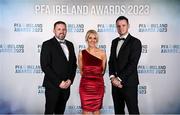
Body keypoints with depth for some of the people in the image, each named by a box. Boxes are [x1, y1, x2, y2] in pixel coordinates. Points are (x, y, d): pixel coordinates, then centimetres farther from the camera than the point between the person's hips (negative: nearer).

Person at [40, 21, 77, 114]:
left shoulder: (70, 45, 11)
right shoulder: (47, 44, -7)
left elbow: (73, 64, 12)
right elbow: (45, 66, -13)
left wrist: (70, 80, -3)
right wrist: (59, 82, -15)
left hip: (66, 85, 5)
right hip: (52, 86, -5)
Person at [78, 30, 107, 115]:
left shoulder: (102, 53, -1)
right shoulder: (81, 53, 0)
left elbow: (103, 70, 10)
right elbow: (81, 70, 10)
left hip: (98, 85, 0)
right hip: (85, 85, 0)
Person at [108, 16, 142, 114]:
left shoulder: (135, 42, -7)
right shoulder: (114, 42, 13)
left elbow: (133, 63, -15)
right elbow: (111, 61, 11)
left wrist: (120, 79, -16)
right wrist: (113, 77, -5)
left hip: (129, 83, -6)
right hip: (116, 82, 6)